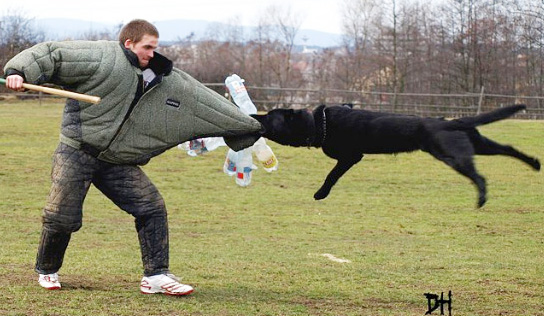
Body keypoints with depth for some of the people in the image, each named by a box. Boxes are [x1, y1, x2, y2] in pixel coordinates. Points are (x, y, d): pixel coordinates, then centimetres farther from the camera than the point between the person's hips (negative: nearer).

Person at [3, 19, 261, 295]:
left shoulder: (169, 81, 8)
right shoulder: (100, 58, -11)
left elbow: (206, 101, 14)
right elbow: (51, 54, -12)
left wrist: (250, 128, 16)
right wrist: (20, 72, -29)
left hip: (118, 162, 5)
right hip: (75, 154, -5)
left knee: (152, 207, -6)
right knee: (61, 218, -6)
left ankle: (156, 277, 1)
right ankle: (47, 270, 22)